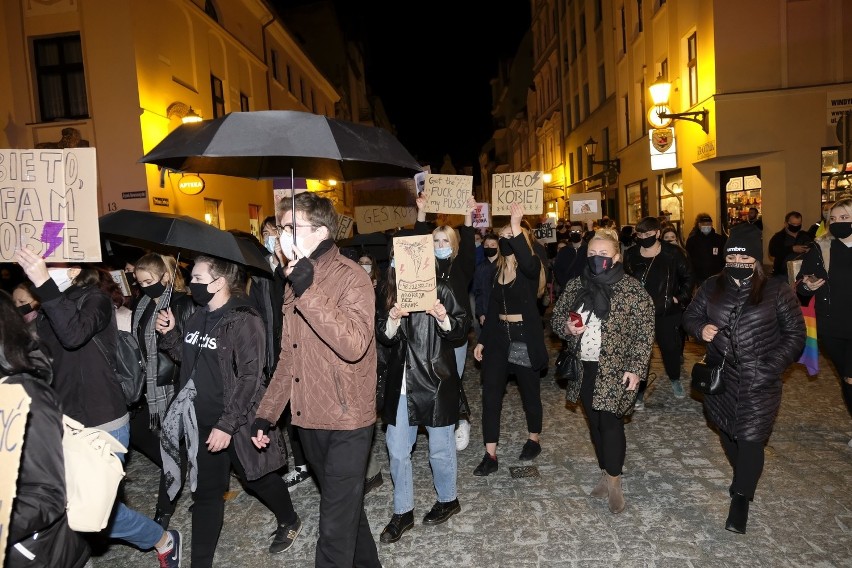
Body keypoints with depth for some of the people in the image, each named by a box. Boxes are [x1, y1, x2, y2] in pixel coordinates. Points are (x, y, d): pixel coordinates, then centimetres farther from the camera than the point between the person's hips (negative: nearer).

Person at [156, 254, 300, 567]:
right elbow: (188, 358, 17)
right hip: (202, 422, 6)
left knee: (256, 477, 15)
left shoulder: (244, 321, -18)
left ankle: (289, 521, 42)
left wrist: (227, 424, -23)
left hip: (236, 423, -6)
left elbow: (250, 378, -21)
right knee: (205, 491, 13)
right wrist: (169, 334, -1)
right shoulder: (197, 316, 4)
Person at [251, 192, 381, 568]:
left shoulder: (351, 276, -14)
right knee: (345, 506, 23)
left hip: (346, 422, -7)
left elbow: (355, 345, -29)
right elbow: (288, 357, 15)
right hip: (309, 418, 8)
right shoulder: (295, 279, 10)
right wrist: (267, 412, 11)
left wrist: (308, 293, -30)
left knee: (335, 527, 1)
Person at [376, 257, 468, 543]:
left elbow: (462, 327, -5)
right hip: (401, 384, 4)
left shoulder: (438, 288, -7)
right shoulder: (389, 295, 5)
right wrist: (392, 319, -17)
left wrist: (444, 319, -25)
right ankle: (402, 512, 28)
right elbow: (384, 336, 3)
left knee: (440, 448, 12)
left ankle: (448, 499, 37)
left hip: (435, 381, -3)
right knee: (397, 450, 10)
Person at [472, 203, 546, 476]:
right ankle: (490, 455, 9)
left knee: (529, 391, 11)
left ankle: (534, 439, 34)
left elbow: (528, 263, -37)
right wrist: (482, 340, 13)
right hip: (499, 335, 5)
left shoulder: (531, 266, -9)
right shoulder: (497, 267, 8)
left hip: (525, 336, -5)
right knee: (490, 393, 1)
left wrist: (517, 228, -41)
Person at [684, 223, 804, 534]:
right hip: (721, 377, 4)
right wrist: (700, 329, -12)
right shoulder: (712, 287, 2)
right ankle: (743, 476, 43)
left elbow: (795, 335, -3)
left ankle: (740, 498, 13)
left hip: (759, 382, -4)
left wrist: (770, 368, -13)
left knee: (750, 438, -4)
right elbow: (690, 316, 12)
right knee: (727, 431, 18)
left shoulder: (777, 291, -7)